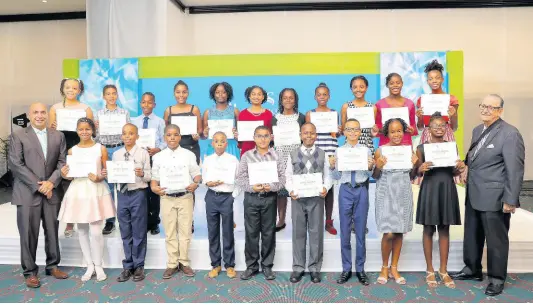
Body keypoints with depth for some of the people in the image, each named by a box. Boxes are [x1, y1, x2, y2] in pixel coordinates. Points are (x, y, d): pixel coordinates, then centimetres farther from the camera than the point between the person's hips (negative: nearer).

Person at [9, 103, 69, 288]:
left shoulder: (58, 136, 10)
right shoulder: (18, 135, 1)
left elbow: (62, 162, 5)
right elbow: (15, 164, -7)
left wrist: (51, 182, -10)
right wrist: (38, 185, -13)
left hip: (51, 191, 3)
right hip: (28, 193, -3)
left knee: (52, 231, 9)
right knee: (29, 234, 2)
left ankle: (52, 266, 24)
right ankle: (30, 272, 15)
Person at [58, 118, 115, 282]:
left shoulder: (101, 148, 1)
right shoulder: (72, 150, 7)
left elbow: (107, 172, 3)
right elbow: (69, 173, 11)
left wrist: (99, 178, -16)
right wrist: (64, 174, -10)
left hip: (96, 191, -3)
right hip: (78, 191, 3)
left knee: (95, 231, -5)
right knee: (82, 231, 8)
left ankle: (98, 266, 12)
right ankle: (90, 266, 22)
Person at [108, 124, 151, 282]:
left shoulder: (143, 153, -3)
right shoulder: (116, 154, 7)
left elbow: (149, 176, -5)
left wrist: (142, 174, -26)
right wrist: (107, 175, -13)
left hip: (138, 194, -4)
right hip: (122, 194, 4)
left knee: (138, 232, 6)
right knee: (125, 233, 13)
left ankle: (138, 266, 20)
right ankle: (128, 266, 26)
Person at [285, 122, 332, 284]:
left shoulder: (322, 154, 7)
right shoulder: (293, 154, 7)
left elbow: (327, 176, 5)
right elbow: (288, 177, 5)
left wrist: (325, 188, -14)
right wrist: (291, 190, -13)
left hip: (316, 198, 0)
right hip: (298, 198, 0)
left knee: (316, 233, 5)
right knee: (298, 233, 6)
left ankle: (315, 267, 17)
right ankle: (298, 267, 17)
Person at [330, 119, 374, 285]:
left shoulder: (366, 150, 2)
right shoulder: (339, 151, 3)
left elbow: (370, 176, 3)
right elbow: (337, 177, 3)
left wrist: (371, 167, -17)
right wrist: (332, 167, -15)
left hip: (361, 190, 0)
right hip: (345, 191, 1)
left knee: (361, 231, 7)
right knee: (345, 231, 7)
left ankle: (360, 269, 20)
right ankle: (346, 269, 20)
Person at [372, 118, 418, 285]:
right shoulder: (380, 151, -4)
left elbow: (412, 176, 11)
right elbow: (375, 176, 1)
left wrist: (415, 165, -7)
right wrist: (378, 166, -19)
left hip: (403, 194, 3)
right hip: (386, 194, -3)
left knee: (399, 232, 7)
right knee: (389, 233, -6)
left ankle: (394, 268, 22)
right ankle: (384, 267, 16)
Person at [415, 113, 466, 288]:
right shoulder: (422, 147, -1)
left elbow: (453, 172, 12)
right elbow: (417, 173, 1)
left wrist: (459, 168, -9)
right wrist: (421, 169, -20)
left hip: (447, 189, 3)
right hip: (429, 189, -2)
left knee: (444, 230, 9)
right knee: (428, 230, 5)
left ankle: (443, 270, 21)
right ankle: (430, 270, 17)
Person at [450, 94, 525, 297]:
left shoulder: (510, 134, -14)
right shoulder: (477, 130, 11)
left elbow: (515, 170, -16)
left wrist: (510, 200, -17)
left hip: (494, 197, -8)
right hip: (473, 195, 8)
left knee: (496, 239, 8)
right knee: (471, 235, 19)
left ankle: (497, 278, 25)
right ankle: (472, 270, 36)